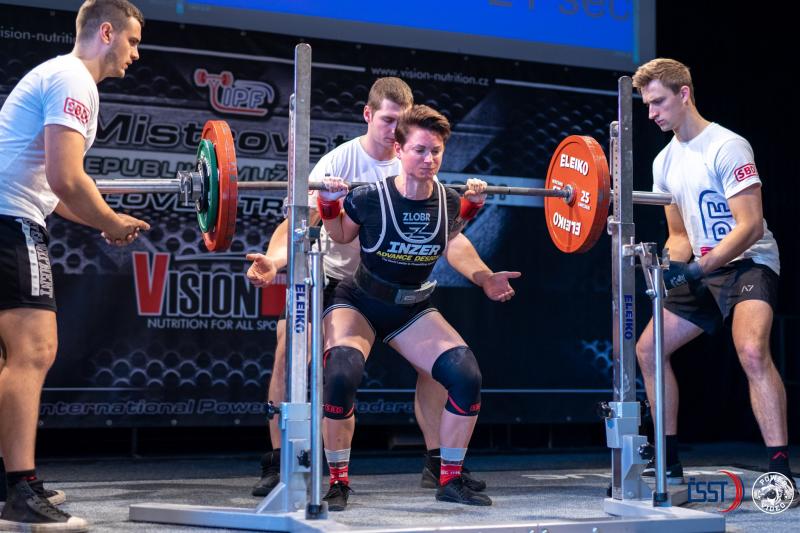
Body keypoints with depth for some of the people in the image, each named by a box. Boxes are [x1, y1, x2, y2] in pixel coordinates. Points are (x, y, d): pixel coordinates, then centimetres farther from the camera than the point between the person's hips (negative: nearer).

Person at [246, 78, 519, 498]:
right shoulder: (339, 162, -18)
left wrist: (484, 276, -25)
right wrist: (271, 261, -49)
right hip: (334, 278, -4)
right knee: (290, 345, -26)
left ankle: (437, 464, 9)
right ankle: (277, 465, -15)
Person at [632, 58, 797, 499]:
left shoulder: (726, 147, -16)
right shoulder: (665, 162, 9)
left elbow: (750, 226, -21)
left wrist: (697, 269, -28)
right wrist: (669, 266, -5)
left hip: (748, 263, -9)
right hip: (702, 270, 9)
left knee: (751, 350, -32)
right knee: (648, 349, 7)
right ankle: (669, 462, 17)